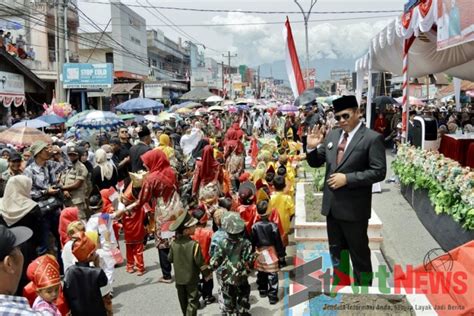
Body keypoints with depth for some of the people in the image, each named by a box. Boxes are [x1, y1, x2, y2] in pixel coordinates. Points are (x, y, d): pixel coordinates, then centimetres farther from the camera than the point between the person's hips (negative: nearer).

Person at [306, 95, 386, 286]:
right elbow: (316, 163, 14)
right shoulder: (332, 135, 8)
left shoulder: (372, 138, -10)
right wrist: (312, 148, -8)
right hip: (332, 205, 6)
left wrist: (348, 178, -22)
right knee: (336, 251, 20)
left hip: (354, 208, -6)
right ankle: (341, 284, 38)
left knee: (359, 254, 8)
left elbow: (379, 172, -16)